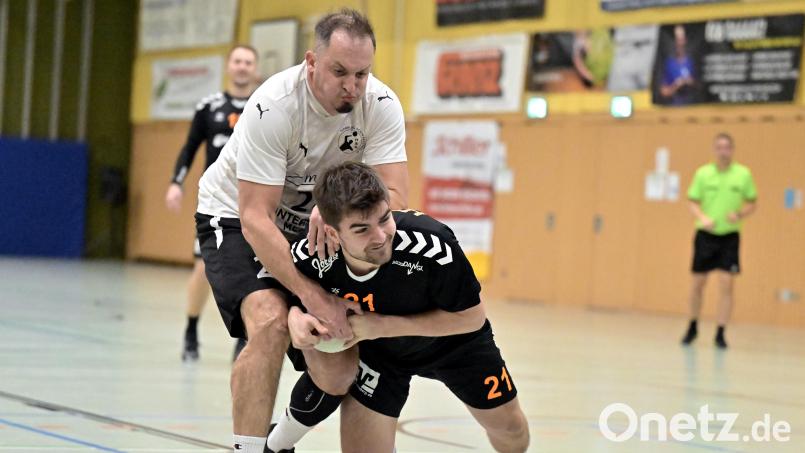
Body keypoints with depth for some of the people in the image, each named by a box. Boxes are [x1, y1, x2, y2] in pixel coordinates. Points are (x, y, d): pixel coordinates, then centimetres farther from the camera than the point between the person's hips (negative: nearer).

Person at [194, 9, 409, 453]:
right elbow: (255, 218, -33)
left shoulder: (381, 105, -20)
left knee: (342, 327, -4)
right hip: (235, 217, -5)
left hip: (310, 222, 5)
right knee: (271, 322, -27)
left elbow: (394, 197, -26)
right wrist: (312, 295, -41)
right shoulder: (273, 106, -32)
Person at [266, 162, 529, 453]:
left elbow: (472, 317, -27)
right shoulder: (309, 258, -34)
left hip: (452, 339, 0)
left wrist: (383, 325, -35)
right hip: (375, 352, 0)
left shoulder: (432, 245, -42)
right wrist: (296, 317, -34)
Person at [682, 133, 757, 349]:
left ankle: (720, 334, -1)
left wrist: (739, 215, -14)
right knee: (698, 283, 7)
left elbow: (752, 204, 6)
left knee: (727, 284, -8)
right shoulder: (702, 173, -1)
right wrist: (702, 217, -20)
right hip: (706, 234, 1)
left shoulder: (743, 174, -1)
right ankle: (693, 327, 27)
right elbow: (693, 203, 0)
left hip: (729, 236, -1)